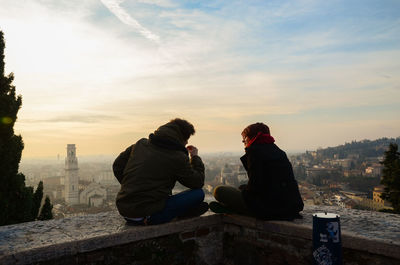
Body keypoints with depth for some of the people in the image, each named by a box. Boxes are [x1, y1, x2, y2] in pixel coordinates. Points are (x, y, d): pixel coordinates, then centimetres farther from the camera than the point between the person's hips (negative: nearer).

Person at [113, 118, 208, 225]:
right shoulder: (178, 157, -10)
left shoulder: (141, 143, 7)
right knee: (198, 193, -6)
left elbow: (117, 166, 14)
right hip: (147, 215, -8)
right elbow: (198, 183, 0)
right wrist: (195, 157, 13)